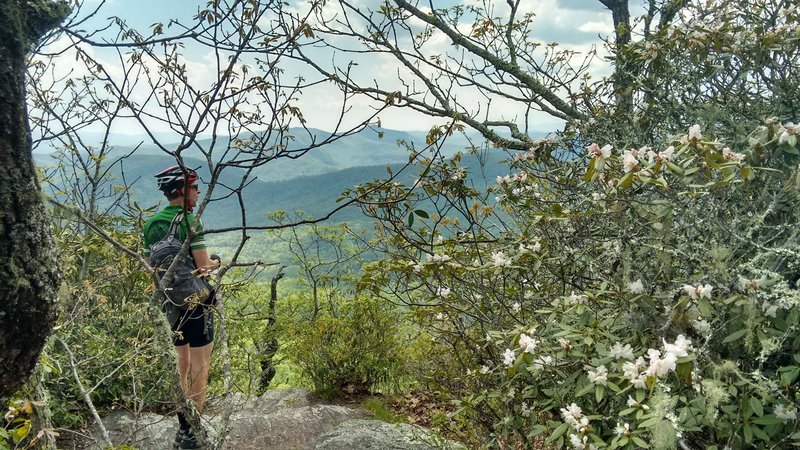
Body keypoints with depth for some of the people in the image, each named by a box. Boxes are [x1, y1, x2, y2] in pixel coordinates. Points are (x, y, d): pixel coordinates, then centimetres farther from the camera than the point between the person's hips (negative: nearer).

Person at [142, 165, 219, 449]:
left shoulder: (151, 224, 5)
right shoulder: (190, 222, -16)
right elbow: (203, 265, -19)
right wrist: (218, 262, 1)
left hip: (169, 302, 7)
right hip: (195, 301, -7)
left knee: (182, 361, 19)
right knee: (199, 364, 3)